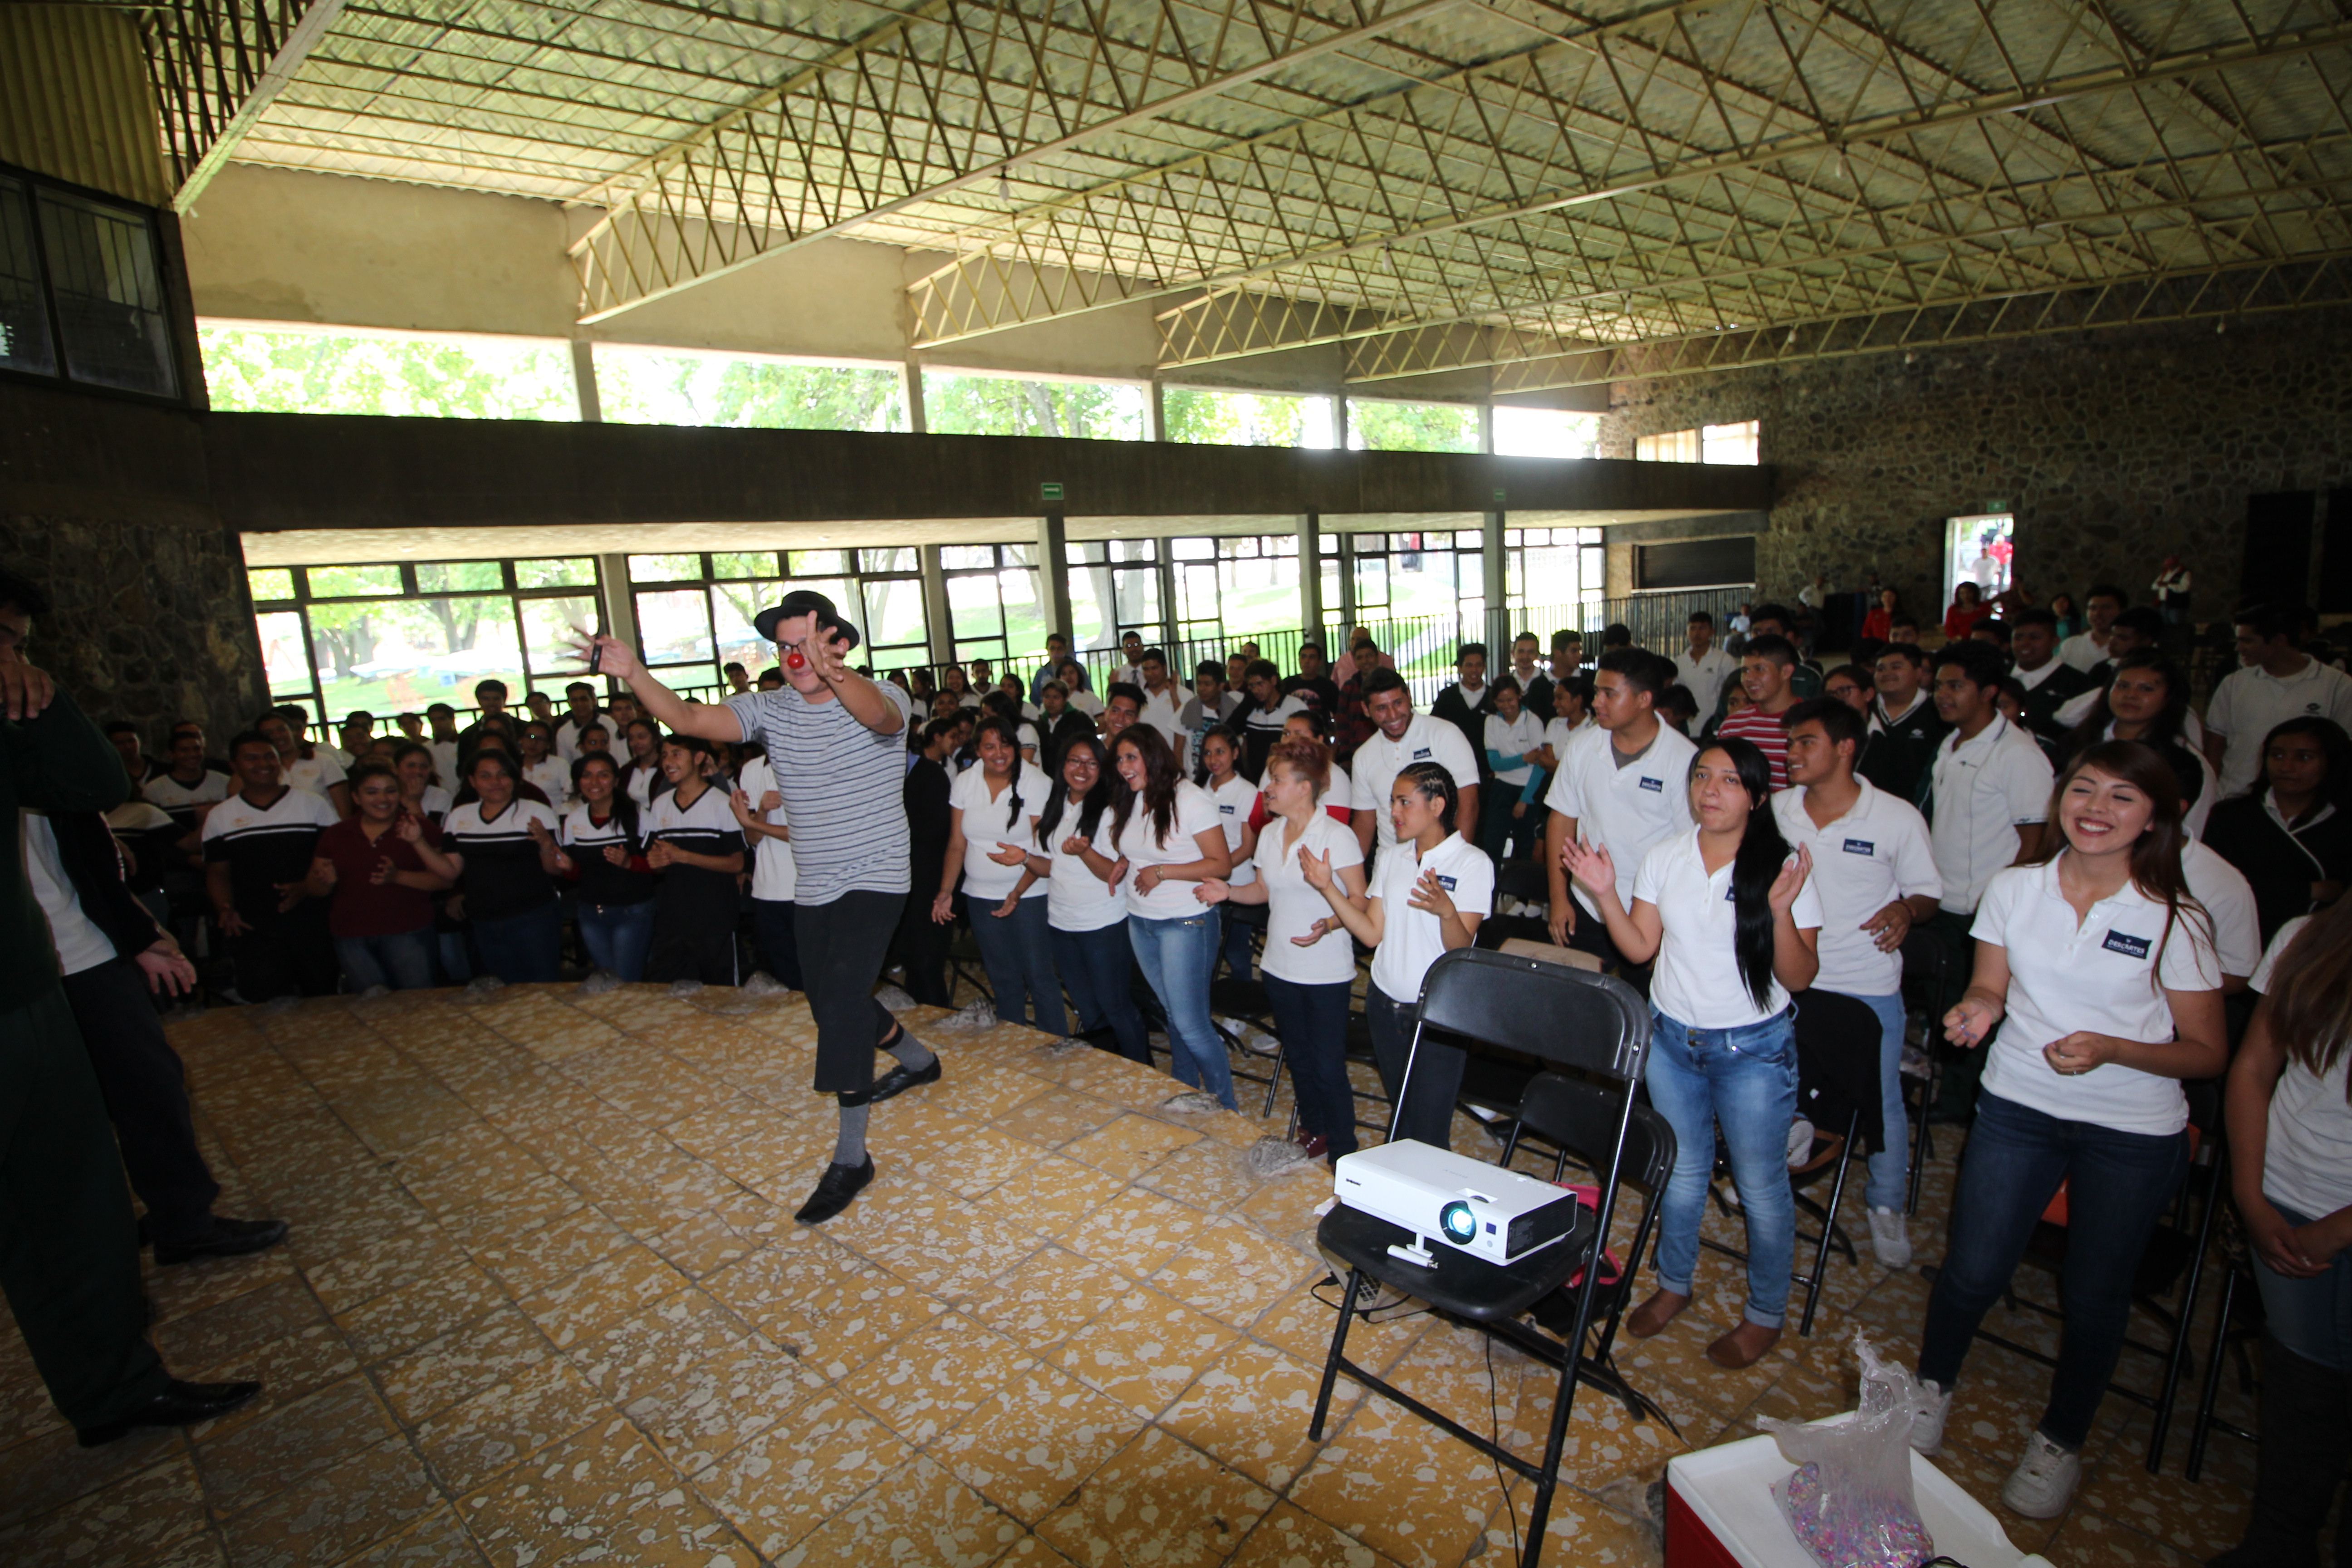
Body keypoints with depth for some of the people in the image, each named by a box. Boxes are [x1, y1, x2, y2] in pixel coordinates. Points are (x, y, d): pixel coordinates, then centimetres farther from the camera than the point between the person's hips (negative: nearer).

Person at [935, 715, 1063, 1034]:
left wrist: (1017, 893, -16)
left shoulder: (1037, 783, -10)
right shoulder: (965, 782, 3)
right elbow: (956, 845, 7)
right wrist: (946, 892, 2)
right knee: (1002, 978, 12)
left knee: (1039, 975, -3)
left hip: (1029, 895, -4)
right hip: (980, 896, 4)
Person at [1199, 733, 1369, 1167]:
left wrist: (1328, 925, -32)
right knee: (1297, 1056, 19)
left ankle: (1344, 1154, 16)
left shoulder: (1337, 837, -16)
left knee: (1328, 1066, -1)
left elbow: (1360, 900, -15)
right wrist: (1229, 892, -3)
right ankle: (1314, 1132, 39)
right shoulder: (1270, 833, 5)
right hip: (1280, 967, 7)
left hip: (1327, 973, -7)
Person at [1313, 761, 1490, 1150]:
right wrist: (1328, 887, -4)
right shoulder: (1390, 857, 8)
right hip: (1385, 1004, 5)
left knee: (1428, 1132, -3)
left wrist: (1446, 910, -36)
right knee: (1400, 1122, 16)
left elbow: (1461, 949, -17)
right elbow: (1372, 934, 3)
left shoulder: (1473, 863, -10)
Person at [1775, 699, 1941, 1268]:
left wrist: (1907, 909, -23)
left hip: (1869, 987, -2)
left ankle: (1887, 1206, 27)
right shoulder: (1775, 810, 0)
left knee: (1881, 1099, 8)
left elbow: (1928, 894, -1)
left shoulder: (1898, 819, -9)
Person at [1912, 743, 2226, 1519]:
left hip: (2132, 1134, -1)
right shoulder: (2014, 888, -5)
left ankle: (2060, 1441, 38)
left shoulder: (2176, 920, -11)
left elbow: (2208, 1051, -6)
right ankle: (1932, 1387, 34)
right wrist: (1977, 1009, -18)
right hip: (2017, 1108, 1)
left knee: (2095, 1295, 12)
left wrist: (2111, 1049, -23)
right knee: (1972, 1270, 5)